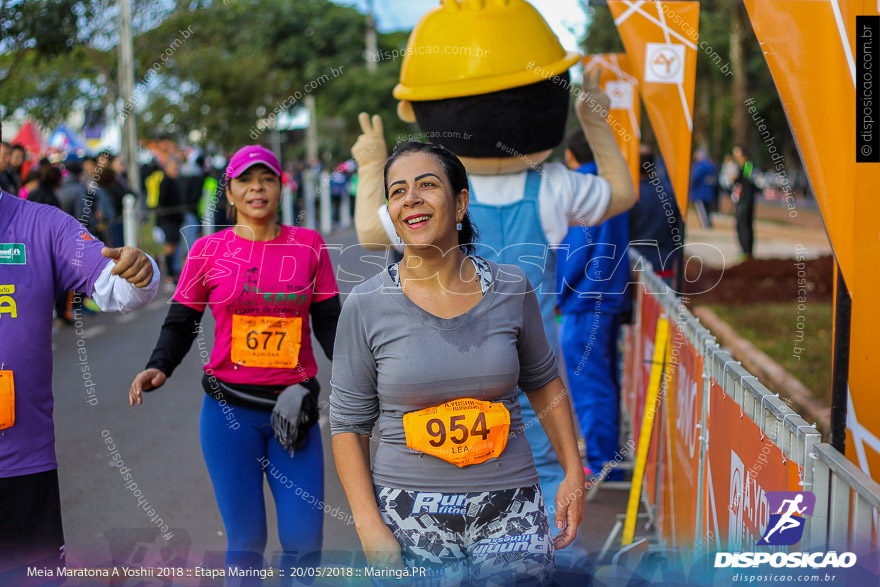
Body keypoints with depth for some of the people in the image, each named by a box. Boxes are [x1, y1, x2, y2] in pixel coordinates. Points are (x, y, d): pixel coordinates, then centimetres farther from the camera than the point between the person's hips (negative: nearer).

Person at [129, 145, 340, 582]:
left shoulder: (308, 245, 5)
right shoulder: (208, 251, 2)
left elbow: (328, 321, 6)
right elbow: (182, 322, 7)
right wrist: (159, 367, -12)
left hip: (293, 408, 1)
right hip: (229, 410, -1)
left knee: (304, 539, 0)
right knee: (245, 539, 3)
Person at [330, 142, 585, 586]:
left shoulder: (510, 289, 0)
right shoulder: (366, 306, -4)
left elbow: (543, 382, 15)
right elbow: (348, 423, 0)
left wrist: (574, 473, 10)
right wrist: (370, 528, -8)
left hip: (510, 511, 1)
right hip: (411, 514, -1)